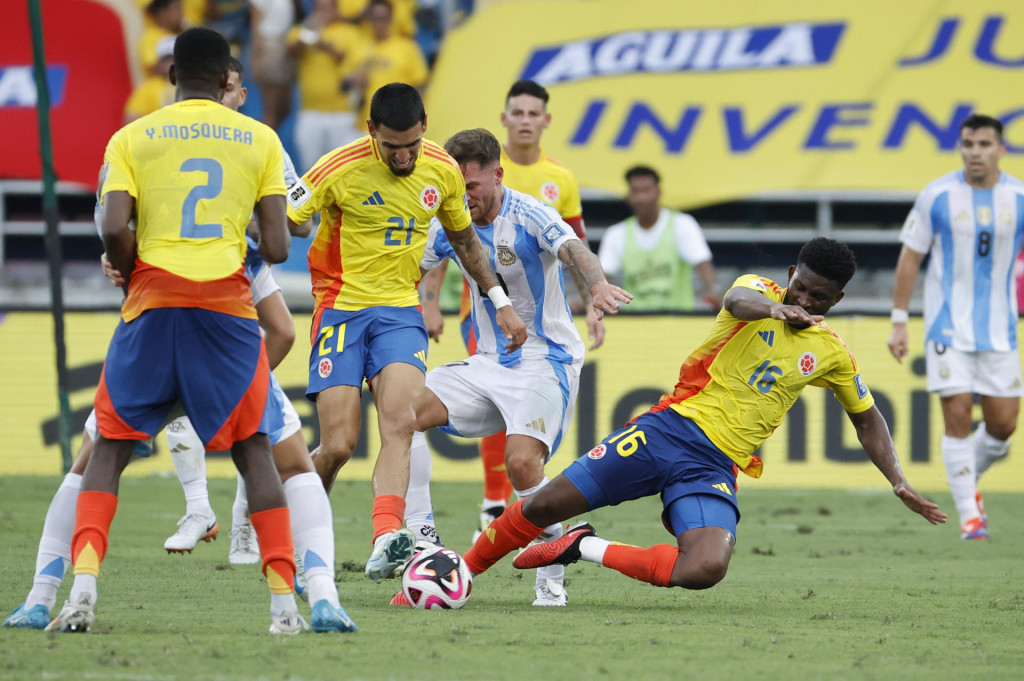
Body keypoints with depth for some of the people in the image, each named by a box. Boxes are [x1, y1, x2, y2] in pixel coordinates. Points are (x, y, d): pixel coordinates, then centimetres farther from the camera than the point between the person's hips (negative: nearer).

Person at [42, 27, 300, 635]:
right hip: (228, 305, 0)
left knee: (110, 448, 9)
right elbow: (277, 248, 2)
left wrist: (131, 272, 12)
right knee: (254, 449, 10)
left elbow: (115, 229, -7)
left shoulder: (131, 139, 6)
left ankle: (83, 588, -9)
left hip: (153, 301, 0)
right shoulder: (259, 139, 8)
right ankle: (284, 602, 1)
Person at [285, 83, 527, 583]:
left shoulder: (442, 171, 1)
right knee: (338, 446, -10)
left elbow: (463, 239, 19)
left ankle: (386, 542, -35)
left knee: (400, 424, -21)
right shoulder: (338, 171, -14)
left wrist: (500, 302, 18)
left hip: (400, 308, 3)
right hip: (341, 307, -3)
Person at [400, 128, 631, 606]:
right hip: (487, 364, 7)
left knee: (522, 461, -26)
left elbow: (572, 249, -34)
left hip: (546, 360, -7)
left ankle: (552, 577, -11)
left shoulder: (528, 216, -16)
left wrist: (598, 284, -55)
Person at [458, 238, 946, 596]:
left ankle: (587, 548, -5)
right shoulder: (761, 292, 1)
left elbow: (866, 418, 24)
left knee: (706, 569, -27)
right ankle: (464, 569, 19)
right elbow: (738, 300, -25)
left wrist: (900, 483, 13)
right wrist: (775, 308, -48)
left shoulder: (832, 354, 10)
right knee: (545, 506, -7)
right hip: (669, 429, -2)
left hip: (715, 468, 2)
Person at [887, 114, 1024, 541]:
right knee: (957, 413, -12)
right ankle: (969, 514, -3)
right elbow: (910, 258, 2)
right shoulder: (937, 196, -5)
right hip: (948, 325, -2)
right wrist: (899, 322, -1)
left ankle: (970, 479, 32)